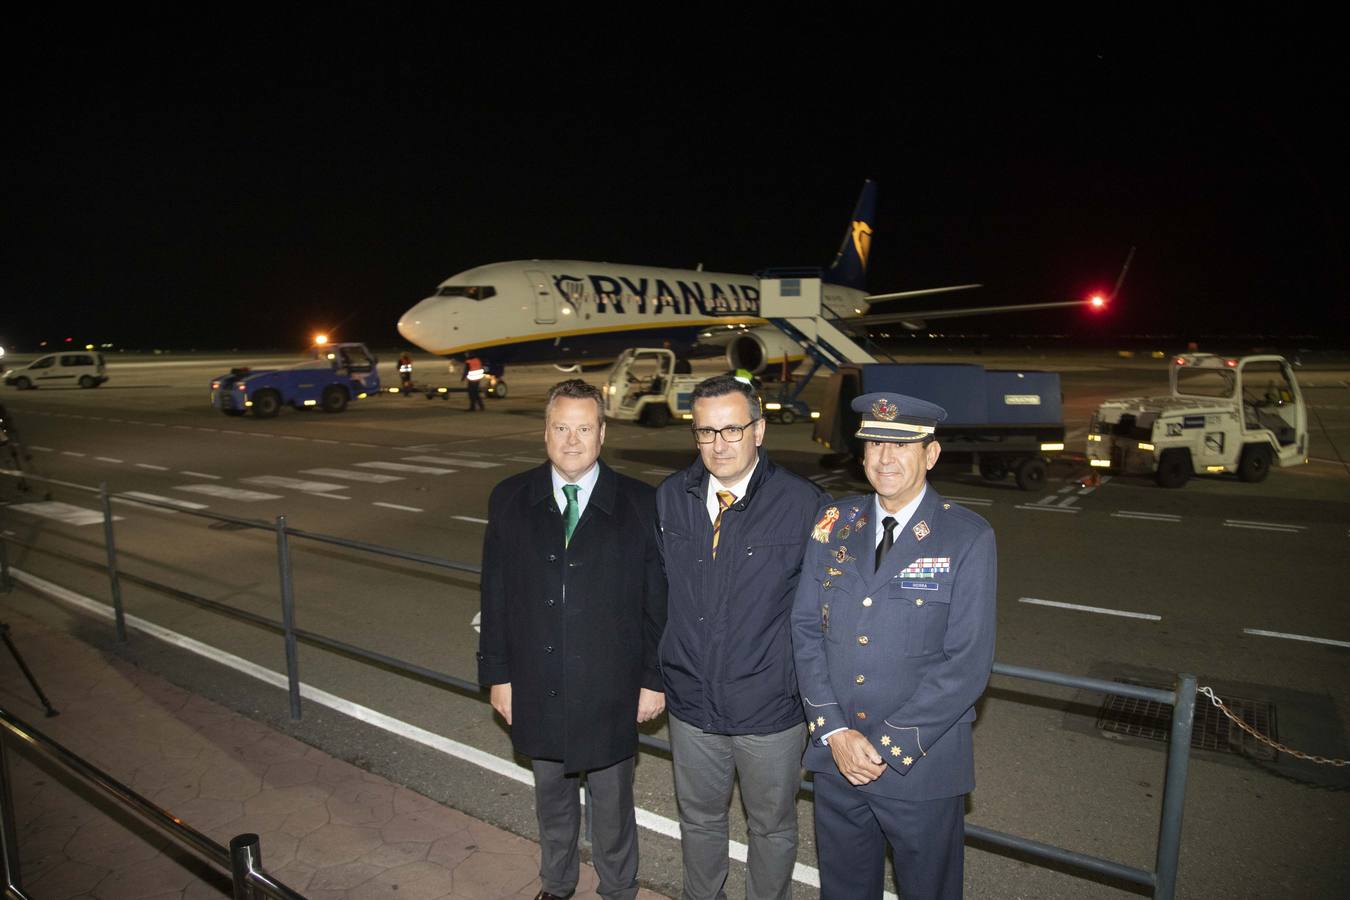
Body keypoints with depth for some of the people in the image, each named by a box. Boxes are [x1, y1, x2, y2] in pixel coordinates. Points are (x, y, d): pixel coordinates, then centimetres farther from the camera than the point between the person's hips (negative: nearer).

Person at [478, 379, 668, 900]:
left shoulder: (640, 504, -11)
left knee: (612, 802, 18)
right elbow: (496, 596, 0)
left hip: (610, 691, -2)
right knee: (551, 795, 24)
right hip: (537, 688, 3)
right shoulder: (510, 500, -5)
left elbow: (657, 601, -6)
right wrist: (497, 674, 0)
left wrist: (654, 680, -5)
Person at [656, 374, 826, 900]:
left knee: (773, 827, 20)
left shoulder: (802, 503, -17)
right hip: (692, 704, 3)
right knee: (699, 820, 24)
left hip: (772, 709, -3)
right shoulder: (670, 498, -5)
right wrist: (652, 673, 5)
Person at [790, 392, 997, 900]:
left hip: (923, 767, -3)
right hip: (834, 756, 3)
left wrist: (887, 745, -16)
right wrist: (834, 732, -10)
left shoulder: (968, 539, -11)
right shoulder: (833, 524, 0)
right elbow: (805, 630, 0)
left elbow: (967, 664, -14)